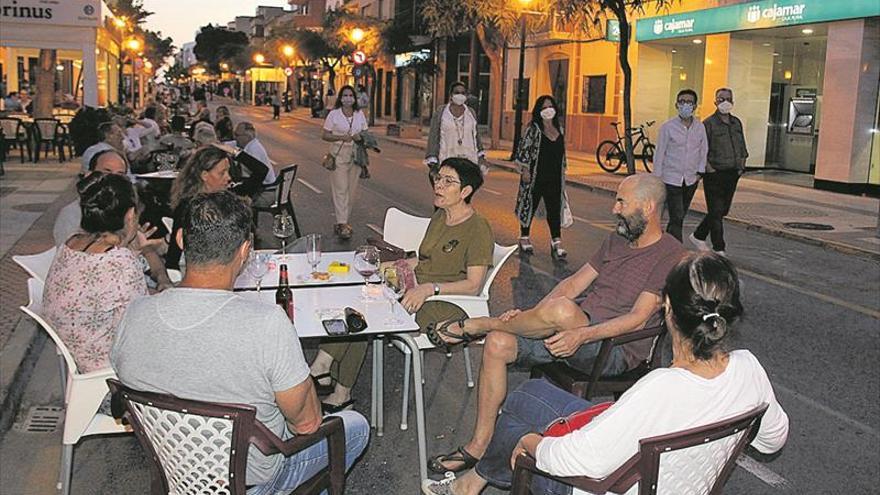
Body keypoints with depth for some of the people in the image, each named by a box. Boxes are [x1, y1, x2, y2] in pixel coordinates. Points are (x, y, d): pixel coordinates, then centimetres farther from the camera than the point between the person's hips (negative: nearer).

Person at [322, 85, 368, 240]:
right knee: (341, 189, -10)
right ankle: (342, 225, -13)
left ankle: (342, 221, 18)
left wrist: (359, 137, -9)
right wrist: (341, 137, -16)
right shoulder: (334, 114, -2)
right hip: (338, 155, -4)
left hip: (355, 155, 4)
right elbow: (324, 135, -2)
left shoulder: (360, 114, 9)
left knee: (352, 190, 6)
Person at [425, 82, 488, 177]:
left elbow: (476, 136, 20)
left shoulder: (471, 113, 11)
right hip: (447, 160, -2)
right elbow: (433, 137, 0)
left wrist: (481, 157, 17)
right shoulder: (440, 112, 2)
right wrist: (433, 164, -6)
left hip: (469, 159, 2)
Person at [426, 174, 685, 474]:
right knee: (498, 343, -12)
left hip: (617, 349, -8)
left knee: (561, 309, -38)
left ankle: (476, 326, -10)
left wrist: (582, 336, -29)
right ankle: (478, 447, -4)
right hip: (576, 331, 8)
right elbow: (575, 283, 14)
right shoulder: (617, 240, 17)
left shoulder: (670, 255, -8)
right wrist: (529, 316, 0)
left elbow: (638, 319, -18)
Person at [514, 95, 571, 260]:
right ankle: (524, 238, 21)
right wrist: (525, 169, -14)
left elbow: (562, 153, 18)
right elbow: (524, 149, -9)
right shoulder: (533, 128, -5)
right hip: (536, 176, -4)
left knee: (555, 208, 0)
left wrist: (562, 171, 16)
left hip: (554, 178, 4)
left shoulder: (559, 129, 12)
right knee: (530, 205, 7)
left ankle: (556, 243, -1)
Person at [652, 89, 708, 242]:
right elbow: (659, 153, -4)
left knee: (679, 217, 14)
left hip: (691, 180, 5)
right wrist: (657, 179, -4)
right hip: (671, 179, -4)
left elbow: (704, 150, 14)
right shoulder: (668, 127, -7)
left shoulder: (700, 127, 3)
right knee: (676, 218, -10)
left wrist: (700, 171, 3)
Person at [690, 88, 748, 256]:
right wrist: (709, 169, -15)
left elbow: (742, 147, 21)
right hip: (715, 174, -7)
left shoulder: (736, 123, 12)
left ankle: (698, 236, 28)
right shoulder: (709, 123, -8)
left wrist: (741, 166, 10)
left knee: (723, 210, 12)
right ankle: (719, 249, 5)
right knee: (716, 212, -3)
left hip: (732, 174, 7)